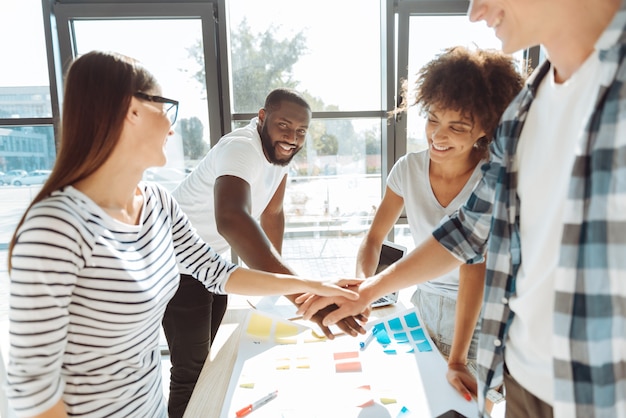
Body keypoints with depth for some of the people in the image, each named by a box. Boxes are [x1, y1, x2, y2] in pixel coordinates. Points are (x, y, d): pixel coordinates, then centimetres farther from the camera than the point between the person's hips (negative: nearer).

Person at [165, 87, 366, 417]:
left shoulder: (278, 148, -6)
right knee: (191, 368, 1)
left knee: (211, 355, 21)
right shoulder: (241, 148, -32)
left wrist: (276, 274, 5)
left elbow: (272, 213, 5)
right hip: (178, 264, -8)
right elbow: (231, 220, -53)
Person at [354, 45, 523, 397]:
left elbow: (474, 265, -28)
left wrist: (457, 361, -31)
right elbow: (374, 239, -5)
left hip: (479, 316, -3)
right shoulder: (408, 169, -9)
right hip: (424, 303, 3)